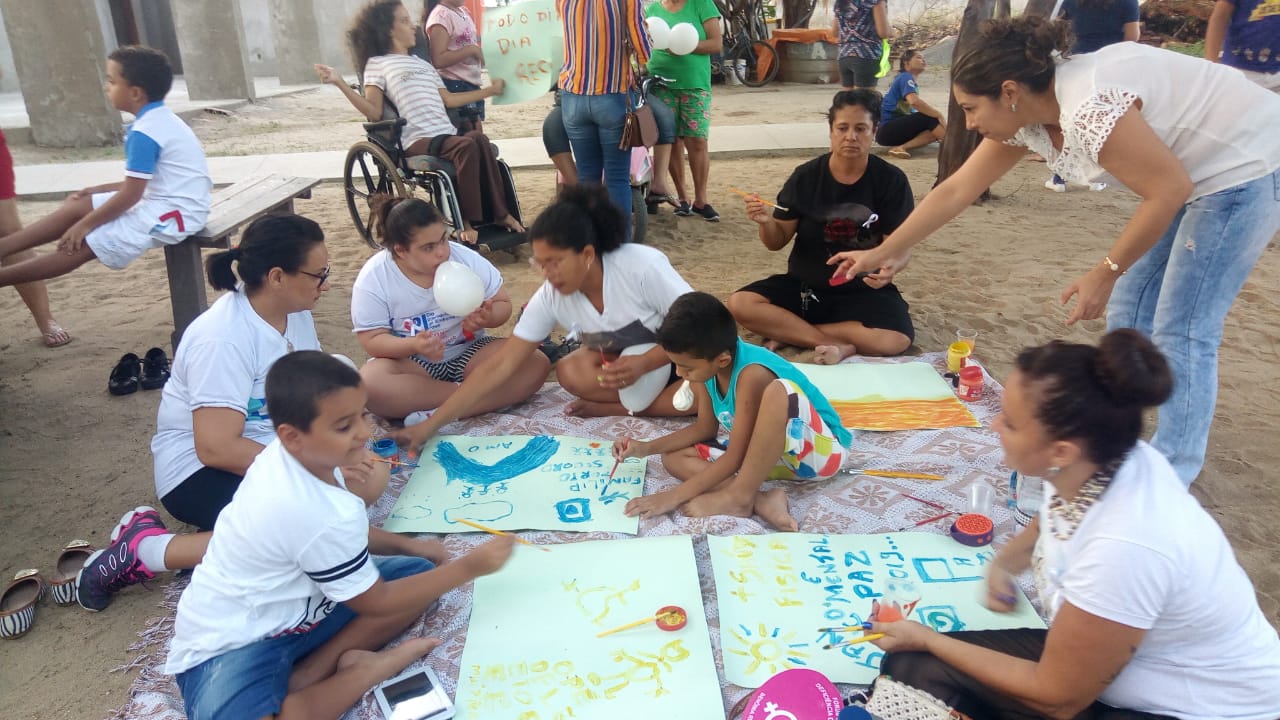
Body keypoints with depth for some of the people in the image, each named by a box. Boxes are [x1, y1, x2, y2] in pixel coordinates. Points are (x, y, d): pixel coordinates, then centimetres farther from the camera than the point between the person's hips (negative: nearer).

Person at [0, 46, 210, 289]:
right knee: (77, 205, 11)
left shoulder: (144, 133, -20)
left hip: (173, 213, -10)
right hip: (166, 201, 10)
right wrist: (98, 190, 17)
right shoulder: (160, 119, 11)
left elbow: (131, 195, -18)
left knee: (81, 245, -8)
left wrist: (85, 225, -8)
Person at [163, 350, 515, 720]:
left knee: (418, 573, 5)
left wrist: (407, 545, 4)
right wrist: (470, 566, -12)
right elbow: (376, 603, -16)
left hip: (285, 607, 9)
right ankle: (363, 671, -8)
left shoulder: (288, 455, -6)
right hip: (230, 645, -9)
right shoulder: (319, 514, -32)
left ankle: (312, 671, -6)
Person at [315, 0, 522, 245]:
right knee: (467, 146, -33)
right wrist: (341, 83, -11)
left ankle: (499, 213, -25)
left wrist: (490, 90, 29)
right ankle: (467, 221, -28)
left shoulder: (422, 64, 31)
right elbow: (374, 112, 0)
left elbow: (448, 100, 23)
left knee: (480, 139, -29)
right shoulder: (377, 64, 12)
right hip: (417, 141, -5)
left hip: (447, 134, 5)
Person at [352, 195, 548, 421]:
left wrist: (486, 319, -24)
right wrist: (414, 345, -33)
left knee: (537, 363, -23)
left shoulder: (467, 259, -8)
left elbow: (503, 304, 1)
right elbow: (372, 340, -12)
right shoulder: (373, 278, -13)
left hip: (469, 353, 2)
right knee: (368, 383, -35)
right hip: (410, 362, -2)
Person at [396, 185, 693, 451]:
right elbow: (500, 366, -19)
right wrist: (431, 425, -23)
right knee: (570, 371, -27)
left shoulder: (643, 266, -30)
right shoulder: (549, 298, -19)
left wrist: (643, 363, -37)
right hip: (624, 360, 3)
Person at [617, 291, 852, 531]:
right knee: (673, 459, -4)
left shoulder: (752, 374, -31)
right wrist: (647, 447, -1)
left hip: (820, 449, -8)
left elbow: (735, 458, -26)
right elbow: (705, 427, 7)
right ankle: (758, 501, -23)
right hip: (766, 453, 8)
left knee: (779, 389, -38)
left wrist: (674, 496, -26)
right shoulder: (708, 364, -8)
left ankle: (740, 495, -25)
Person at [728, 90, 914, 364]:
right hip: (804, 285, 1)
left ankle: (787, 333, -17)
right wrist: (765, 223, -25)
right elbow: (777, 242, -1)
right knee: (740, 305, -24)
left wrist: (890, 268, -33)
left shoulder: (892, 181, -7)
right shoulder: (805, 176, -5)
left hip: (864, 291, -1)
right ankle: (839, 344, -22)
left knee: (896, 341, -31)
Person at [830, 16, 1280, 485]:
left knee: (1181, 329, -6)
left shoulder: (1088, 109, -32)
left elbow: (1170, 189, -27)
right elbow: (956, 190, 1)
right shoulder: (1024, 115, -5)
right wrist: (881, 253, 5)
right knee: (1129, 310, 11)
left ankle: (1169, 477, 6)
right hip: (1192, 175, 9)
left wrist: (1105, 273, -20)